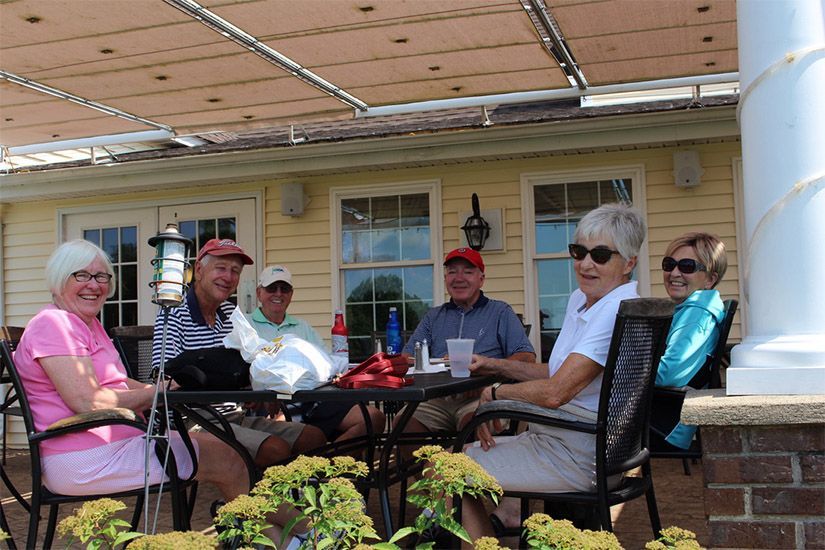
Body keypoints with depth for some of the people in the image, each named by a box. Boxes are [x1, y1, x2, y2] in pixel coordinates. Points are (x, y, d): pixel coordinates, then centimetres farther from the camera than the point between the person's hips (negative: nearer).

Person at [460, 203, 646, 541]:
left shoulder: (618, 311, -22)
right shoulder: (580, 299, 9)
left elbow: (555, 393, -26)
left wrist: (494, 393, -10)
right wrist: (496, 366, 10)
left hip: (576, 459, -10)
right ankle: (509, 514, 11)